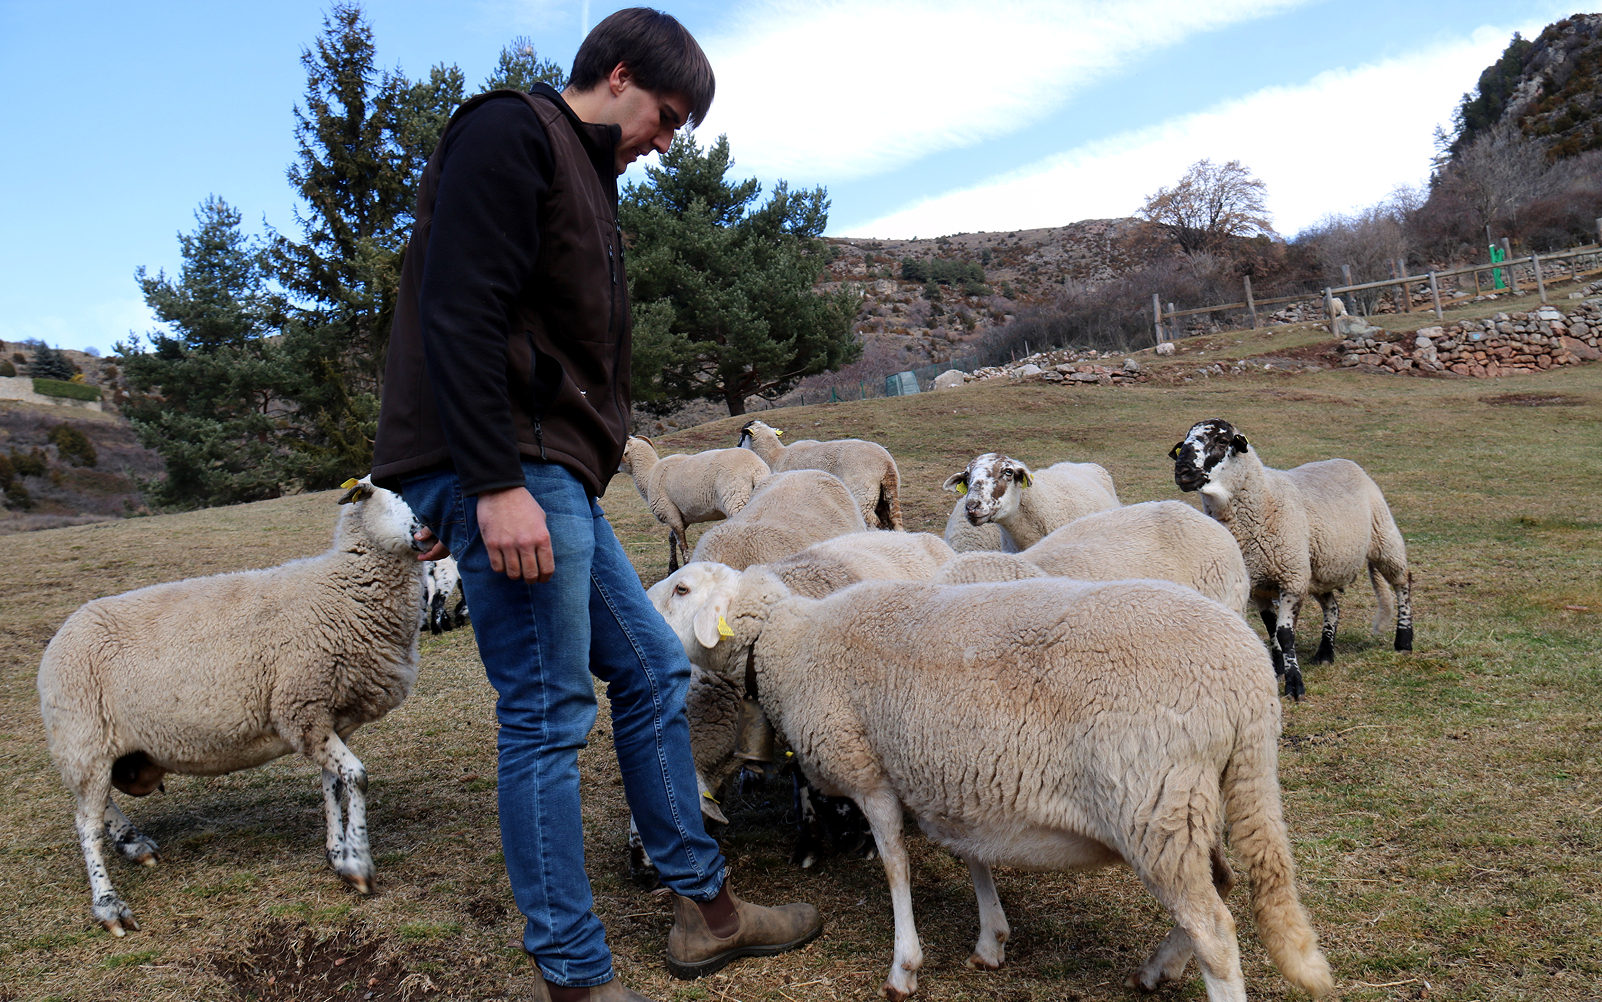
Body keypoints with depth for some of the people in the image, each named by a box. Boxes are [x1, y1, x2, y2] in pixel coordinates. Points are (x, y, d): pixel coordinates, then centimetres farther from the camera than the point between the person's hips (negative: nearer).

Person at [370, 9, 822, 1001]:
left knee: (654, 669, 13)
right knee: (549, 716, -6)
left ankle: (705, 907, 25)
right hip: (508, 471, -10)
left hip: (555, 474, 10)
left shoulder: (585, 175, 24)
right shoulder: (510, 133, -6)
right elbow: (459, 315, -18)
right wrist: (496, 484, -25)